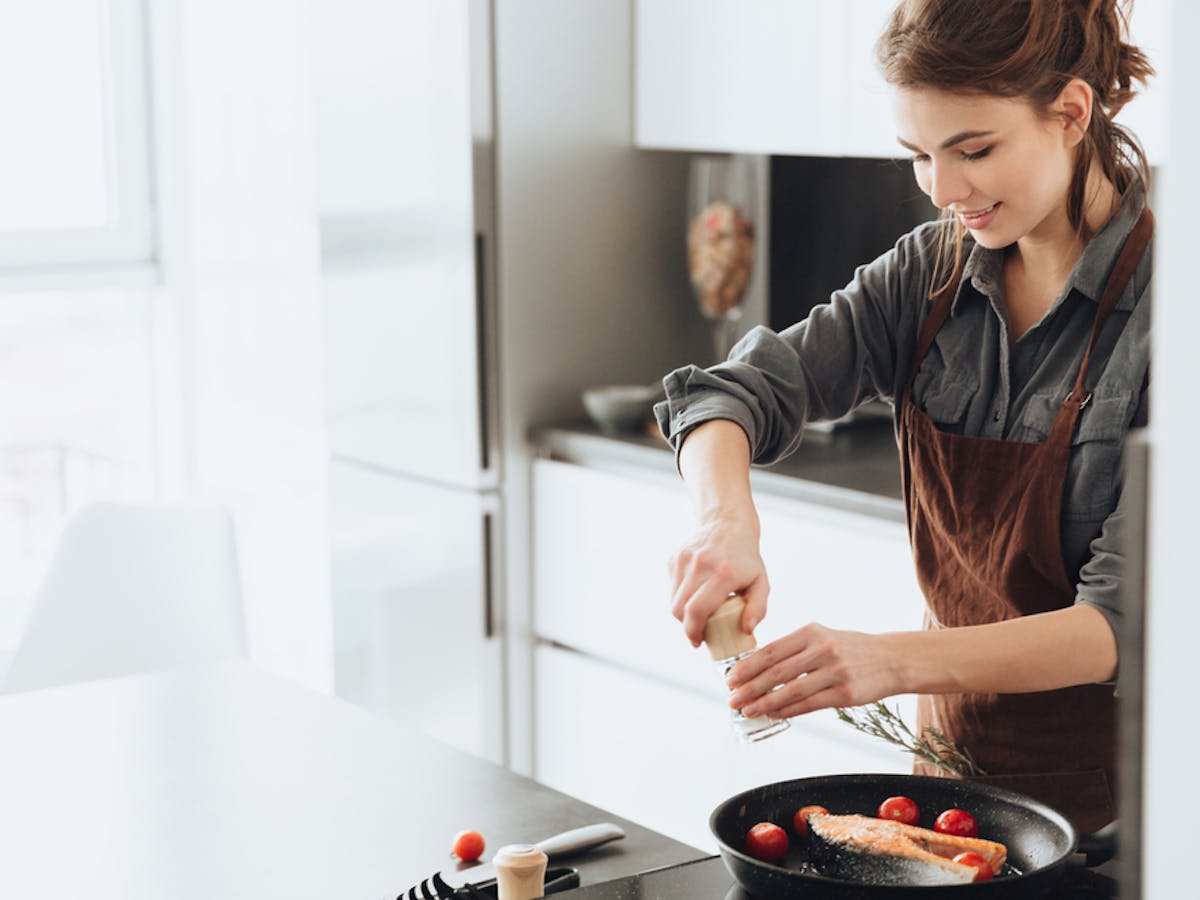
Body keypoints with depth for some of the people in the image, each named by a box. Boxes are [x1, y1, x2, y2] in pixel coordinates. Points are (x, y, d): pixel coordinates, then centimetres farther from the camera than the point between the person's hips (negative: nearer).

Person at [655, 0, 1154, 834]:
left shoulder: (1158, 304, -19)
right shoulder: (931, 273, -2)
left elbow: (1131, 620, -24)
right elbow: (737, 391, -7)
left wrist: (900, 659, -36)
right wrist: (728, 520, -29)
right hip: (955, 753, 5)